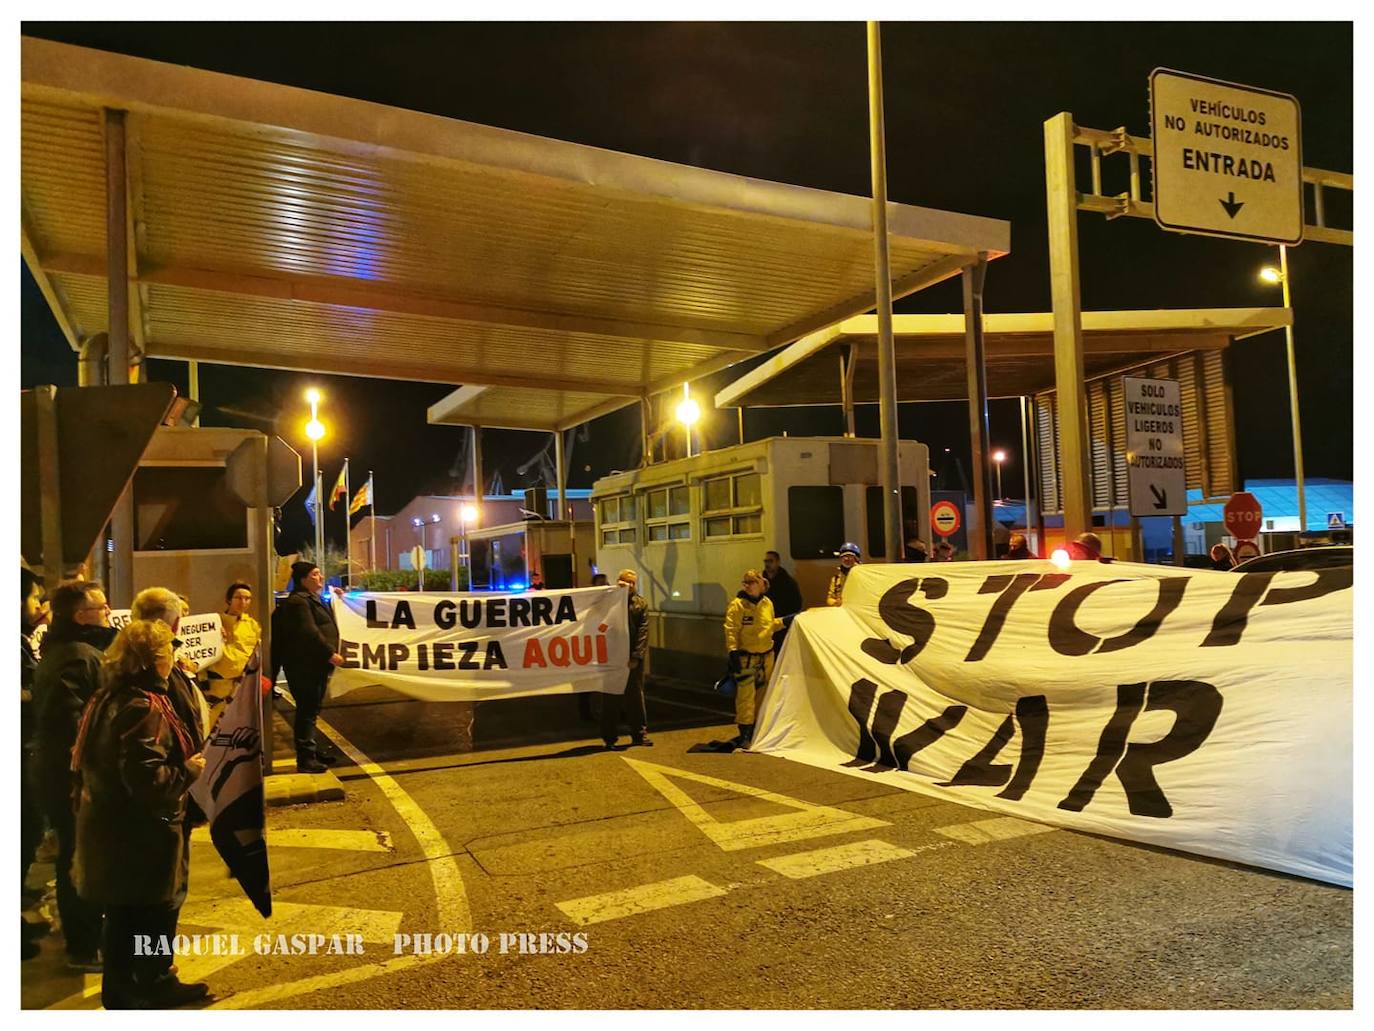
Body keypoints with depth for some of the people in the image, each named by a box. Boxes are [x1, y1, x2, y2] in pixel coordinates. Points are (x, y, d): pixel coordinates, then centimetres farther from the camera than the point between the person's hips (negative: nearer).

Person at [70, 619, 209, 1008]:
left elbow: (84, 763, 14)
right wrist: (188, 771, -15)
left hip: (109, 826, 9)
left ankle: (119, 988, 32)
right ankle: (154, 986, 25)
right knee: (156, 912, 10)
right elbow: (147, 780, -30)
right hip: (141, 833, -9)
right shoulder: (144, 708, -26)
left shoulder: (106, 698, 5)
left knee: (123, 912, 20)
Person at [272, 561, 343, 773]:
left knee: (312, 710, 16)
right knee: (307, 710, -8)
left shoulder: (313, 599, 19)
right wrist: (330, 653, -22)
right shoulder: (298, 601, -15)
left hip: (316, 666, 10)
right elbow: (309, 633, -23)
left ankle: (311, 750, 26)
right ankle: (306, 759, -6)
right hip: (305, 667, -10)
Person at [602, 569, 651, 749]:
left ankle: (640, 735, 18)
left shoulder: (641, 603, 6)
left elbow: (643, 631, -1)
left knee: (636, 697, 9)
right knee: (611, 698, 4)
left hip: (634, 658, 2)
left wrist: (636, 657, -10)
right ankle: (610, 737, 13)